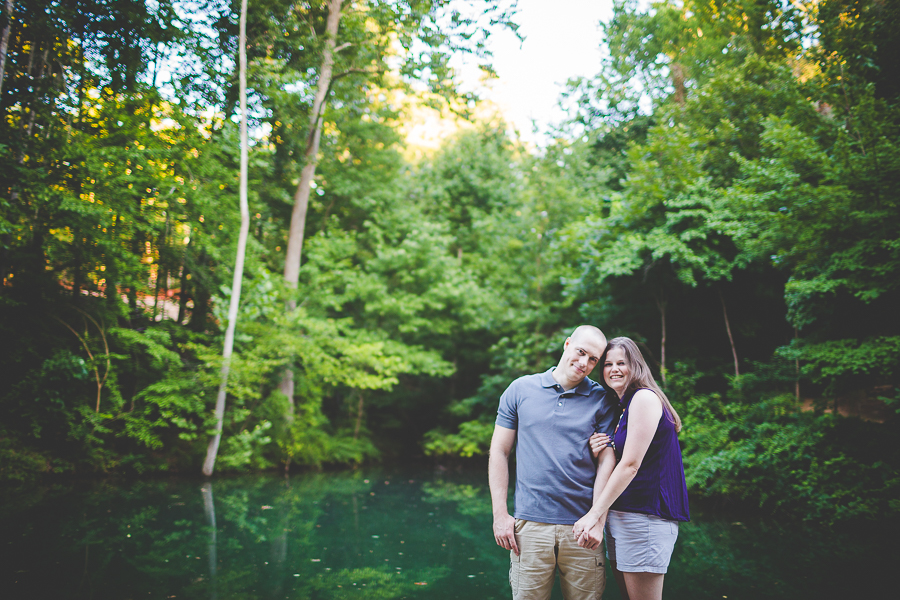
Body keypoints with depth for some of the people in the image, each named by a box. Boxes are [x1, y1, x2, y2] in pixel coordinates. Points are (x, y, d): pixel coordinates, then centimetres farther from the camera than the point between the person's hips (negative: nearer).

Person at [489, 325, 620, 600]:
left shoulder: (602, 400, 5)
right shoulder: (521, 389, 5)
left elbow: (607, 461, 2)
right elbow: (499, 452, 6)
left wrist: (598, 521, -8)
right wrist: (500, 514, 0)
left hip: (582, 529, 1)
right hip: (530, 525, 0)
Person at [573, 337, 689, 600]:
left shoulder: (645, 397, -10)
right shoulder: (621, 408, 17)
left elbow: (631, 465, -17)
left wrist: (594, 513, -16)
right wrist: (599, 453, -3)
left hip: (645, 516, -9)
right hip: (618, 516, 9)